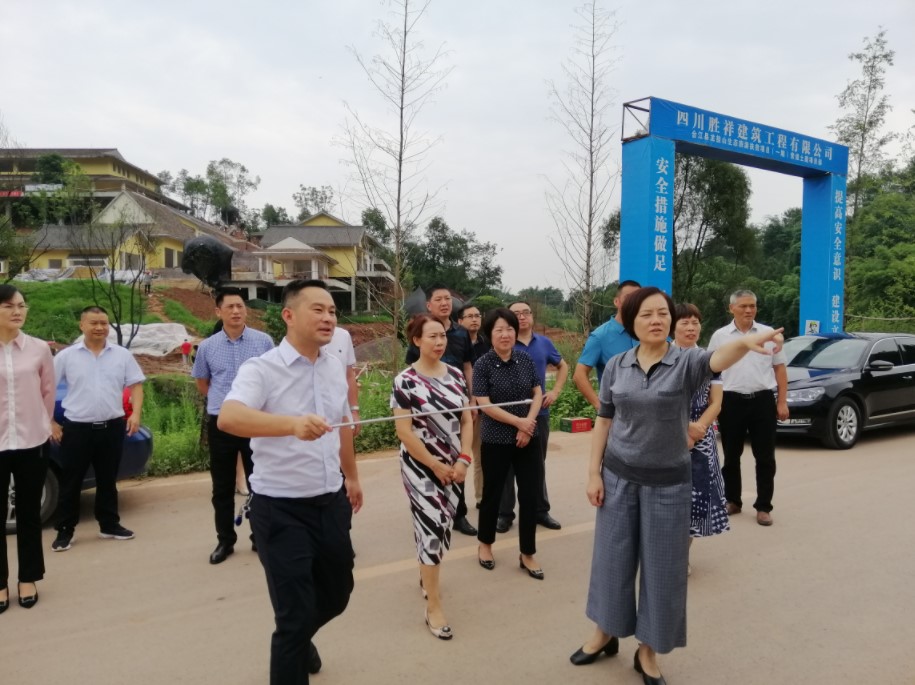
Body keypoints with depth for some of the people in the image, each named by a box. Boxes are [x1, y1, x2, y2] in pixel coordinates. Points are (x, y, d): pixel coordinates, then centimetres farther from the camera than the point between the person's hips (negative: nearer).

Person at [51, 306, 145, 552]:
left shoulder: (122, 355, 3)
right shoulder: (66, 356, -1)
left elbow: (136, 385, 5)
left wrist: (135, 414, -7)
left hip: (112, 427, 2)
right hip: (77, 428, -1)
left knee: (107, 480, 13)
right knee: (70, 482, 5)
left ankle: (109, 525, 25)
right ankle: (65, 531, 17)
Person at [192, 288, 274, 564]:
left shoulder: (264, 341, -4)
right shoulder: (207, 347, 1)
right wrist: (223, 401, 13)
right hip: (220, 424, 2)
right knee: (222, 488, 10)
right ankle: (225, 540, 24)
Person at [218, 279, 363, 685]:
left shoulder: (335, 367, 4)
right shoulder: (262, 369, -16)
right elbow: (228, 417, -35)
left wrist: (351, 476, 24)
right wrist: (293, 424, -50)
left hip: (331, 502, 7)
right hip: (281, 508, -7)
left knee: (337, 593, 23)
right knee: (294, 613, -1)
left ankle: (298, 641, 53)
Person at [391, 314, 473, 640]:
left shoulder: (455, 375, 2)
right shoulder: (405, 381, -14)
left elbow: (466, 420, 5)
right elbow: (404, 431, -16)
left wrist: (462, 459, -6)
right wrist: (436, 466, -12)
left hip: (452, 466, 5)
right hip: (421, 467, -5)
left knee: (441, 524, 16)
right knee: (433, 527, -8)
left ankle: (426, 573, 43)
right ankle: (433, 608, 3)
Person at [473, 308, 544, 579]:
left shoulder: (526, 360, 2)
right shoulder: (483, 365, -9)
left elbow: (537, 394, 5)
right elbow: (484, 405, -14)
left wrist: (528, 425, -9)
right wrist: (518, 421, -16)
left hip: (528, 438, 3)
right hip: (496, 441, -3)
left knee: (530, 495, 5)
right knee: (492, 494, 11)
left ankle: (527, 555, 20)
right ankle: (485, 544, 34)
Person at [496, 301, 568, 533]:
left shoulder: (544, 343, 4)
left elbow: (563, 366, 19)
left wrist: (555, 391, 5)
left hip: (539, 412, 4)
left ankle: (540, 510, 27)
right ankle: (505, 513, 16)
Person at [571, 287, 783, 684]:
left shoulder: (686, 362, -10)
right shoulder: (616, 366, -2)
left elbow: (718, 360, -33)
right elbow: (604, 420, 4)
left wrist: (745, 343, -56)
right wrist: (594, 472, -1)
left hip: (668, 481, -2)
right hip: (619, 476, 2)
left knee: (661, 566, 9)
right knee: (613, 557, 13)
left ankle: (648, 651, 28)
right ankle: (605, 633, 35)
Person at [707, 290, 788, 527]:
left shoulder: (769, 334, 5)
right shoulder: (719, 336, 3)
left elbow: (779, 369, 7)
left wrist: (782, 402, 1)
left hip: (763, 400, 0)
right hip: (731, 401, 0)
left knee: (765, 457, 5)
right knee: (731, 456, 10)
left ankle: (763, 507, 15)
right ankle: (732, 501, 25)